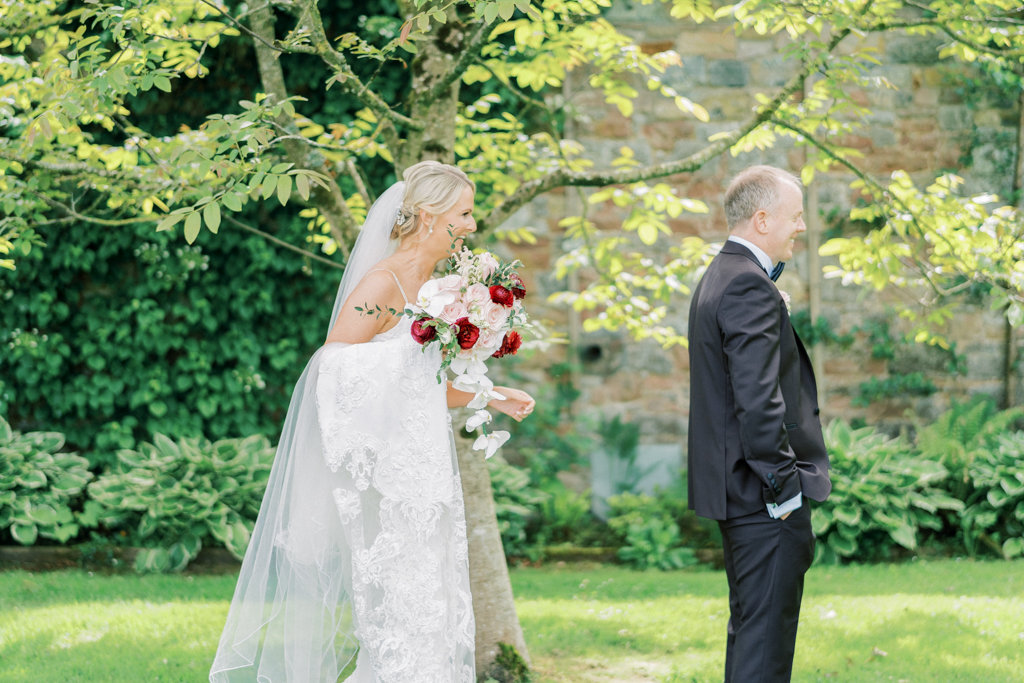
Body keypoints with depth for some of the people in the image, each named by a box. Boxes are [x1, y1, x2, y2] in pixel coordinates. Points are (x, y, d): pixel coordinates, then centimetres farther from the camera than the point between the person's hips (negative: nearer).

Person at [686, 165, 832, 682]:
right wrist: (785, 488, -19)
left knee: (750, 626, 19)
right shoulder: (751, 288, -18)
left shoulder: (719, 276, 15)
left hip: (735, 485, 11)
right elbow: (758, 401, -24)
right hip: (764, 496, -11)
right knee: (766, 635, -6)